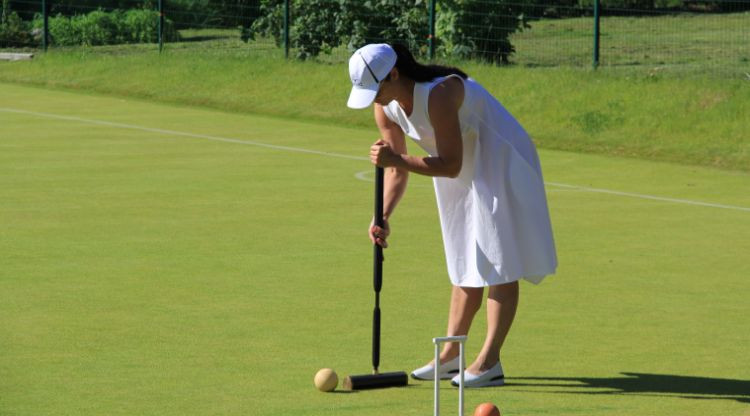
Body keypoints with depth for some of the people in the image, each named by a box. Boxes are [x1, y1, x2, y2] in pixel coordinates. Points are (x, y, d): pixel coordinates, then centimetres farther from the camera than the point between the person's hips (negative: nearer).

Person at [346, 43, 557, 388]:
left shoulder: (439, 94, -33)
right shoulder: (386, 107, -7)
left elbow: (451, 165, -31)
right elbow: (397, 170, 1)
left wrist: (397, 159, -38)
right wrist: (383, 216, -13)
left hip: (499, 164, -9)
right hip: (463, 172, 9)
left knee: (498, 262, -10)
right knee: (465, 263, 12)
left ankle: (490, 362, -13)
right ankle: (451, 356, 17)